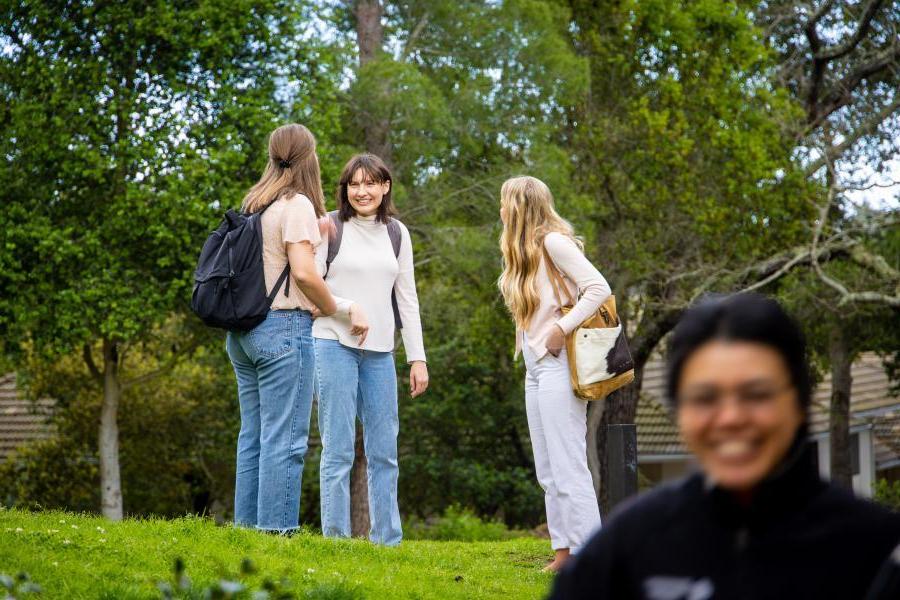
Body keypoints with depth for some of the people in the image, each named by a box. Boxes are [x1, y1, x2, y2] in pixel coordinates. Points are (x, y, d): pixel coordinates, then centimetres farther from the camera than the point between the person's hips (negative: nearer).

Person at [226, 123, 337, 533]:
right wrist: (333, 309, -4)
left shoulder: (254, 205, 14)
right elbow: (303, 272, -18)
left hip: (243, 328, 8)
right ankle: (277, 528, -9)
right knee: (284, 438, -7)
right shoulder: (297, 204, -9)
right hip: (284, 327, -8)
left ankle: (247, 526, 12)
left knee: (253, 436, 11)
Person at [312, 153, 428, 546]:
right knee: (338, 449, -6)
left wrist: (417, 357, 8)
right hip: (335, 345, -4)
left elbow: (407, 299, 13)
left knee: (384, 451, 4)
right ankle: (335, 539, -2)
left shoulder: (397, 233, 13)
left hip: (379, 351, 4)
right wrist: (349, 308, -14)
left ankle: (387, 541, 9)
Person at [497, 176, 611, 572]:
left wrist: (561, 329, -20)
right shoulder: (524, 252, 18)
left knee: (568, 465, -9)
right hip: (535, 367, 10)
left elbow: (599, 288, -18)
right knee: (548, 471, 9)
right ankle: (564, 550, 11)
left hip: (556, 364, -10)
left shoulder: (553, 241, -9)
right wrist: (528, 346, 3)